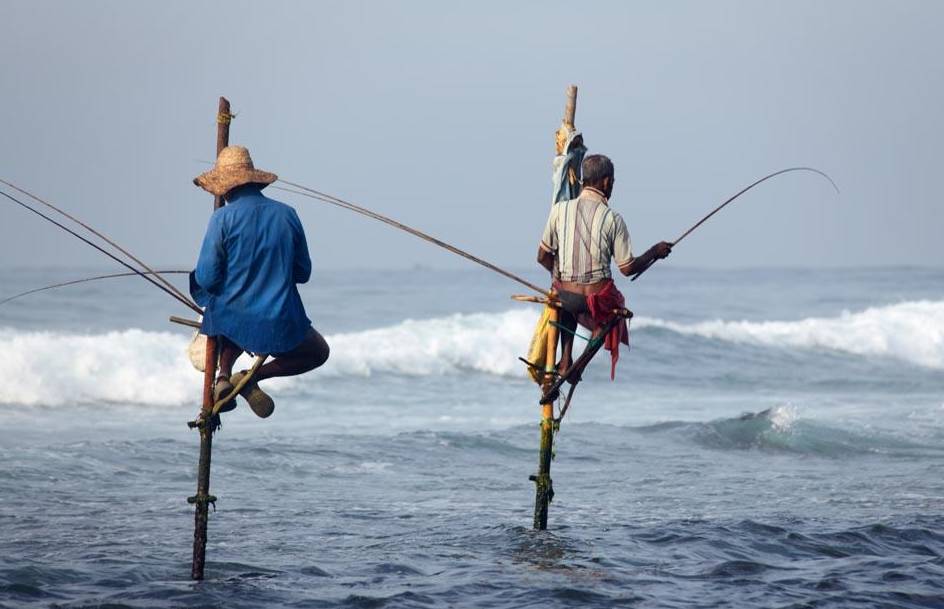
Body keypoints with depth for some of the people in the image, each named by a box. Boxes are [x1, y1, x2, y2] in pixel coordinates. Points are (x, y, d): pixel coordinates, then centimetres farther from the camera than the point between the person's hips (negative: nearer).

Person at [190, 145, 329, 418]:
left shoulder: (223, 218, -9)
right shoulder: (286, 214, 0)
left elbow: (206, 278, -10)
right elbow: (303, 273, 8)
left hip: (229, 321, 1)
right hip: (279, 325, -1)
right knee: (319, 352, 25)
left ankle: (224, 375, 12)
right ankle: (253, 376, 3)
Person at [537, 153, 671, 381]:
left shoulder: (560, 209, -5)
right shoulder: (612, 219, -12)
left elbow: (543, 257, 1)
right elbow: (627, 268, -7)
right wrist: (655, 252, 9)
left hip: (565, 295, 3)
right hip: (599, 299, -3)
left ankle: (566, 360, 26)